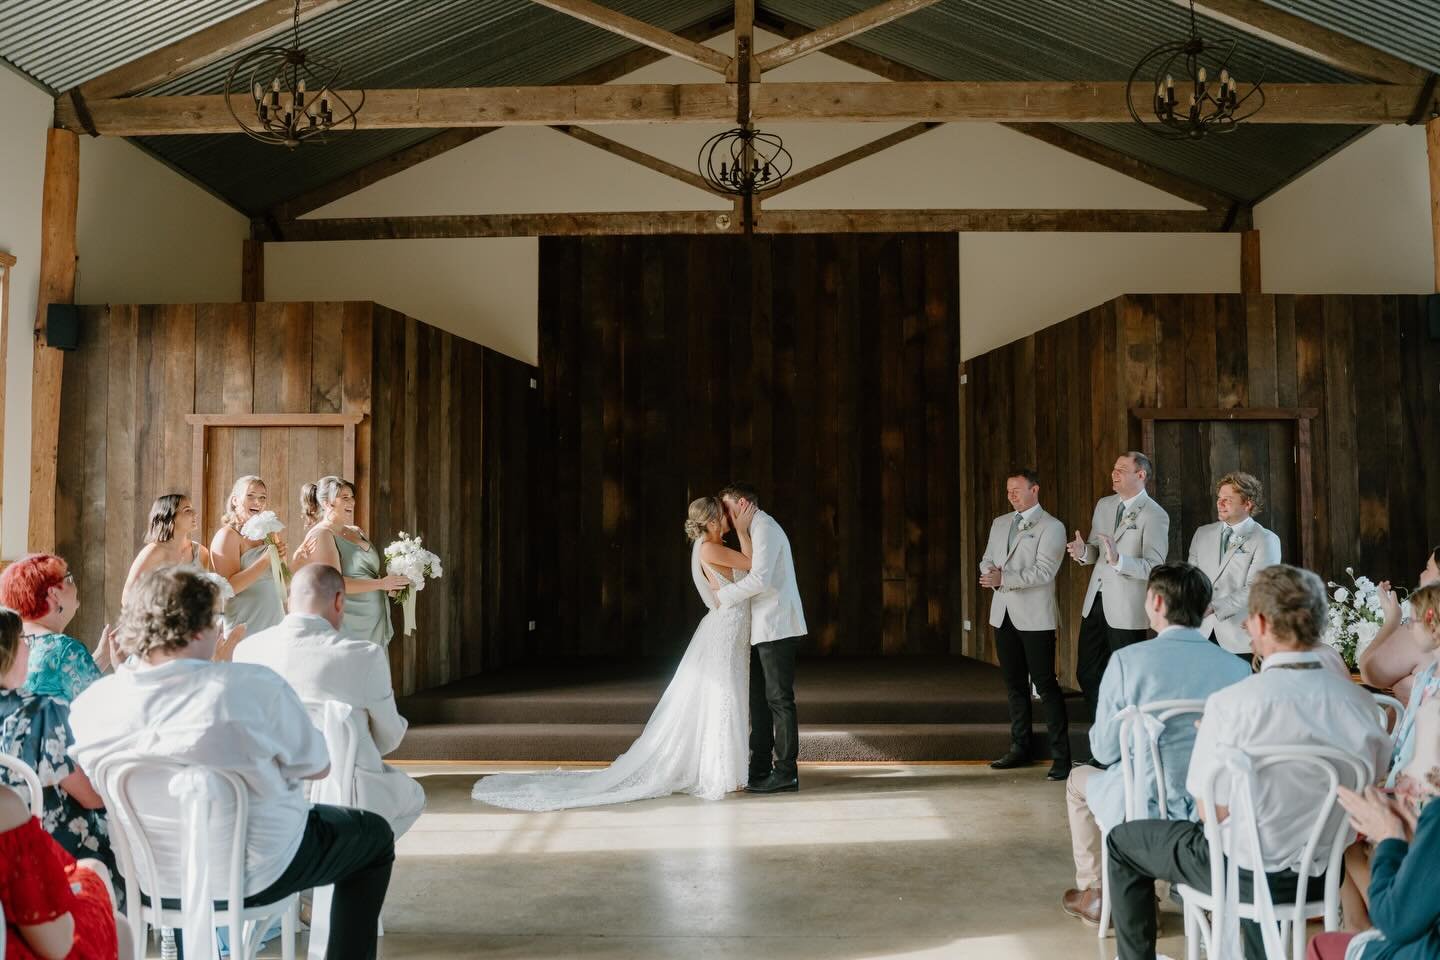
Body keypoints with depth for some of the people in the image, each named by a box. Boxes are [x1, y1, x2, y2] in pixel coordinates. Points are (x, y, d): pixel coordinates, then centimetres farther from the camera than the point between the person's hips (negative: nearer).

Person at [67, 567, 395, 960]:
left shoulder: (89, 705, -15)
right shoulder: (253, 687, -28)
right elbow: (317, 767, -14)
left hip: (150, 877, 5)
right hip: (255, 876, -5)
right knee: (374, 834, 20)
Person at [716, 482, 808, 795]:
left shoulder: (765, 528, -11)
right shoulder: (757, 530, 20)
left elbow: (759, 578, -22)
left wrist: (722, 595, -14)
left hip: (776, 628, -10)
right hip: (764, 630, 10)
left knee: (779, 699, -6)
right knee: (759, 699, 11)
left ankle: (786, 772, -1)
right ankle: (760, 769, 16)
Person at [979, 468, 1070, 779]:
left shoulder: (1051, 527, -6)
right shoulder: (999, 523, 15)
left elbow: (1044, 571, -16)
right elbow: (987, 561, 16)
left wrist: (1004, 577, -22)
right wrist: (991, 573, -7)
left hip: (1035, 617, -6)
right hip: (1003, 614, 7)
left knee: (1045, 684, -6)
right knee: (1014, 684, 13)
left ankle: (1061, 756, -2)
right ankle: (1020, 748, 23)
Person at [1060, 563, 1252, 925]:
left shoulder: (1128, 660, -15)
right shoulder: (1237, 668, -7)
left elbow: (1105, 750, -8)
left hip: (1147, 813, -3)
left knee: (1080, 777, 28)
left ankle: (1093, 895, 35)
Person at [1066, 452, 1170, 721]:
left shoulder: (1155, 515, -12)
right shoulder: (1104, 505, 10)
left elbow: (1154, 567, -19)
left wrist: (1119, 560, -34)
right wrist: (1083, 552, -6)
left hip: (1126, 608, -7)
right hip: (1096, 601, 7)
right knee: (1087, 673, 13)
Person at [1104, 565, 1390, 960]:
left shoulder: (1231, 704, -26)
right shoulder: (1362, 703, -11)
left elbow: (1213, 813, -19)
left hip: (1244, 876, -5)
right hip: (1326, 875, 5)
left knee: (1121, 840, 18)